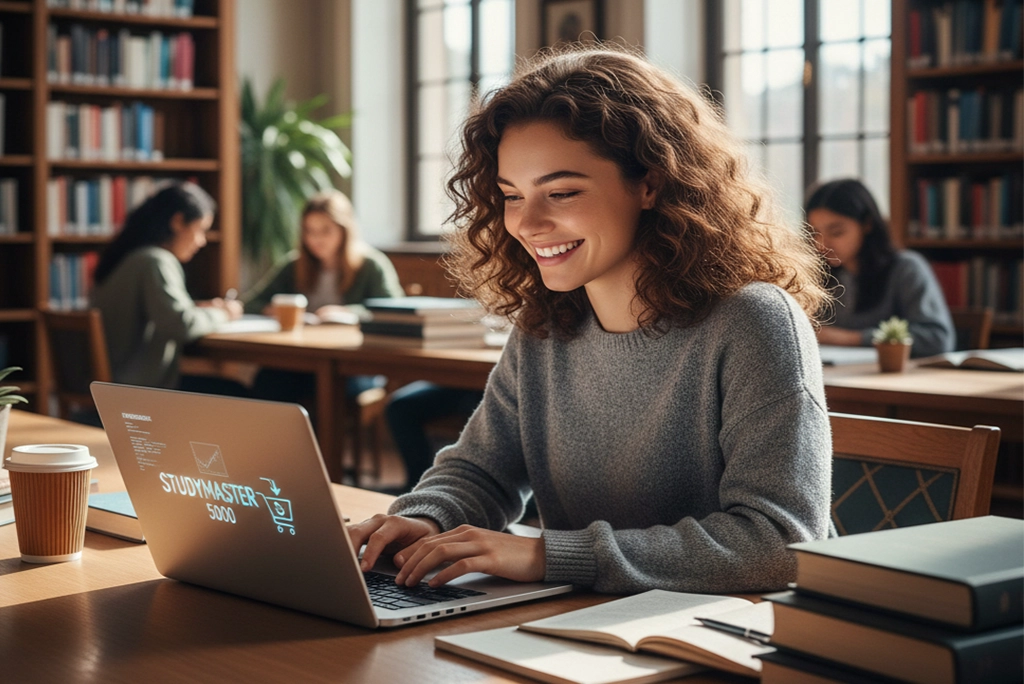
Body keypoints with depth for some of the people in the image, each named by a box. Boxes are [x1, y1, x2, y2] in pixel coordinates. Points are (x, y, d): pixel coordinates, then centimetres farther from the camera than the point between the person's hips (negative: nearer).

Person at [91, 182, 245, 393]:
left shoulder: (132, 257, 12)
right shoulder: (156, 262, -17)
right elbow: (181, 325, -27)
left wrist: (197, 308, 8)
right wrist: (221, 314, -8)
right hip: (138, 388, -10)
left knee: (233, 389, 14)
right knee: (232, 393, -4)